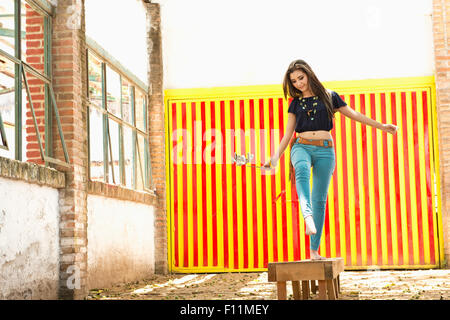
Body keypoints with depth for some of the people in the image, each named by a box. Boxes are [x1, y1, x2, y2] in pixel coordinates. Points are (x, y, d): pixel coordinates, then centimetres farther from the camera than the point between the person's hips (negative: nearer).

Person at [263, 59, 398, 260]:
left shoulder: (328, 96, 10)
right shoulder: (296, 103, 14)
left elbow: (353, 114, 16)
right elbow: (288, 134, 14)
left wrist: (381, 126, 15)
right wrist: (276, 157, 4)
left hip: (324, 150, 0)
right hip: (301, 147, 0)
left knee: (319, 199, -4)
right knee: (301, 170, -37)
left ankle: (314, 250, 0)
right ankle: (308, 217, -60)